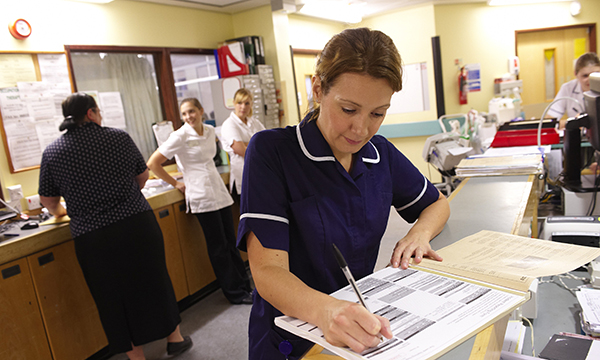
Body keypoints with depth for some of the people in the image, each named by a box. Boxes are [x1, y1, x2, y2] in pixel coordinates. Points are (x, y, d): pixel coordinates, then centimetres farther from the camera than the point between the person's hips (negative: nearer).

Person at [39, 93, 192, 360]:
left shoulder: (52, 152, 0)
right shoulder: (119, 137, -1)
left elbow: (48, 200, 8)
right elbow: (142, 175, 10)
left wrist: (58, 212, 30)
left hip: (92, 237, 0)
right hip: (138, 225, 1)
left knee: (114, 296, 14)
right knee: (154, 280, 18)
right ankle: (174, 338, 35)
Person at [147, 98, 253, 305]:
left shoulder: (210, 131, 8)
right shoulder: (180, 136, -10)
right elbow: (152, 164, -10)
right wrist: (175, 184, -5)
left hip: (219, 190, 6)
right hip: (201, 195, -6)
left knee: (231, 242, 10)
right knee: (218, 246, 1)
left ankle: (244, 285, 21)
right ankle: (235, 293, 13)